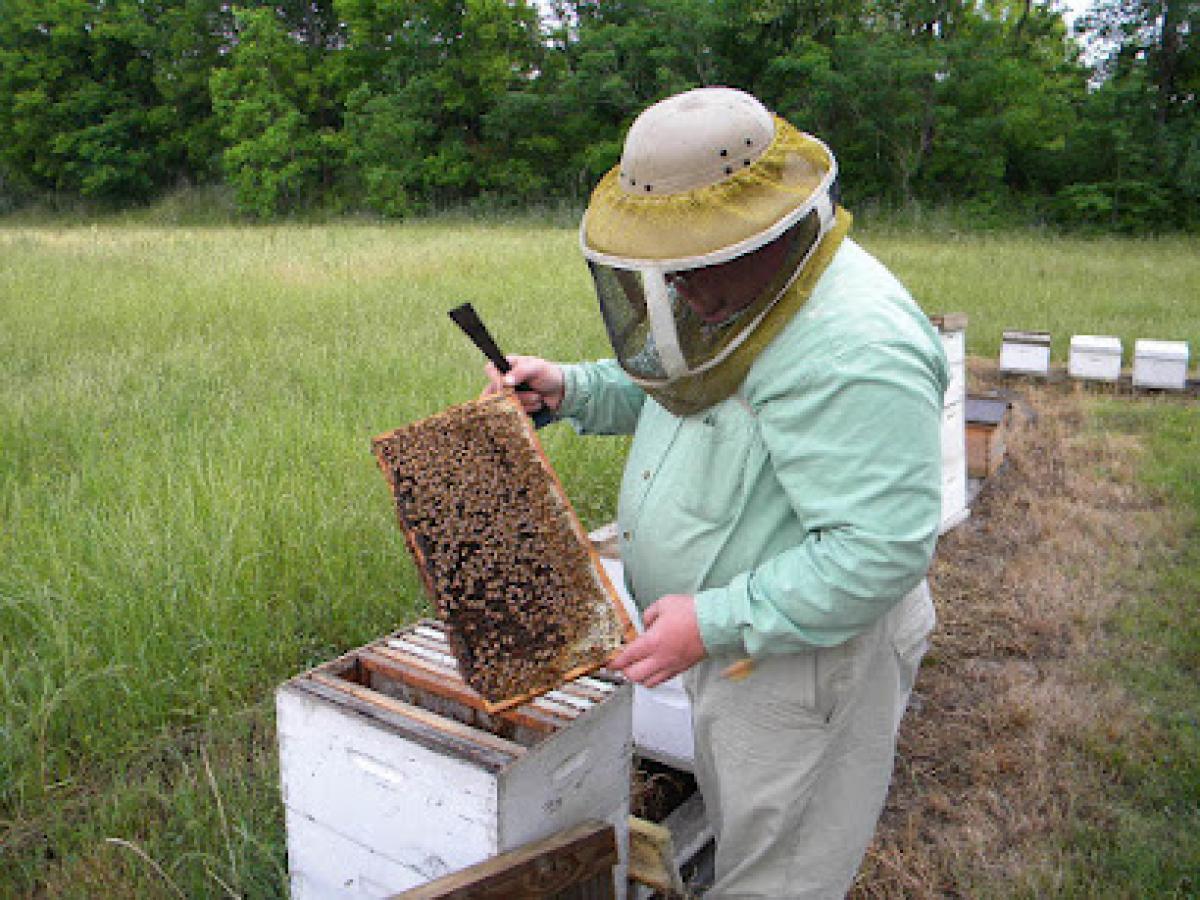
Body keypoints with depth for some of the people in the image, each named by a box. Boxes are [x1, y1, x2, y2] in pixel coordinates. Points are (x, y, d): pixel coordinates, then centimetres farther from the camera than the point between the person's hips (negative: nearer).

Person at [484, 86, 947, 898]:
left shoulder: (854, 351, -32)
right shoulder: (732, 285, 1)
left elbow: (884, 548, -32)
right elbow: (673, 391, 17)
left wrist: (715, 621, -29)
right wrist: (570, 390, 1)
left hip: (807, 654, -9)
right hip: (728, 634, 9)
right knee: (738, 832, 29)